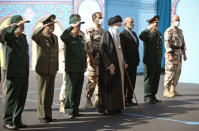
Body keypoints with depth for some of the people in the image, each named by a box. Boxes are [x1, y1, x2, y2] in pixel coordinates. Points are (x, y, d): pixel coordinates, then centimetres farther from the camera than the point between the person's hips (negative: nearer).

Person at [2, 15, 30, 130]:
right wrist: (16, 25, -27)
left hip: (24, 74, 8)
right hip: (14, 74, -8)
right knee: (11, 98, -2)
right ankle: (7, 121, 5)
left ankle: (17, 120, 19)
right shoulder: (10, 37, -7)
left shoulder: (23, 37, 17)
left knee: (22, 99, 10)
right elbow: (5, 36, -33)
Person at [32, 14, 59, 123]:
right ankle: (42, 115, 6)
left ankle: (48, 115, 15)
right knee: (42, 93, -1)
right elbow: (33, 36, -30)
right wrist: (43, 27, -32)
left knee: (50, 93, 8)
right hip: (42, 69, -6)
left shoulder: (55, 37, 16)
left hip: (52, 70, 6)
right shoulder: (40, 36, -4)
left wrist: (57, 67, 19)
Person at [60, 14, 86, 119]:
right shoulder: (68, 37, -8)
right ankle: (68, 111, 6)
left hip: (80, 70, 7)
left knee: (78, 91, 11)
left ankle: (75, 110, 21)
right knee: (70, 91, -2)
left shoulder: (80, 38, 15)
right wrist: (72, 27, -28)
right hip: (71, 70, -7)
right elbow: (63, 36, -33)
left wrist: (85, 63, 22)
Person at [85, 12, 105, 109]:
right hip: (94, 59, -7)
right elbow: (88, 46, -13)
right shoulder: (90, 31, -5)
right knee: (92, 80, -6)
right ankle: (88, 100, 2)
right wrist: (91, 58, -19)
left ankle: (98, 100, 17)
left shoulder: (103, 31, 16)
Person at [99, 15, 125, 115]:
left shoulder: (118, 36, 13)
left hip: (118, 66, 8)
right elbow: (103, 52, -17)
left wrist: (123, 63, 11)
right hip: (109, 66, -8)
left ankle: (116, 107, 19)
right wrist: (110, 66, -21)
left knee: (118, 87, 11)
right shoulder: (106, 35, -12)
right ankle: (107, 109, 5)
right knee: (108, 88, -3)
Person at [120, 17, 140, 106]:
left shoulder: (134, 33, 17)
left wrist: (138, 60, 14)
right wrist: (125, 62, -19)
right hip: (127, 63, -8)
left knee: (132, 82, 10)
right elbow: (122, 50, -16)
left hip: (134, 62, 8)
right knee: (125, 82, -2)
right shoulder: (123, 35, -10)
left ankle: (129, 100, 18)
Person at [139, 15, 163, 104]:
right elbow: (141, 37, -33)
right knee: (149, 79, -1)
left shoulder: (159, 33, 16)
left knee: (156, 79, 11)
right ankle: (147, 97, 7)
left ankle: (153, 96, 21)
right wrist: (149, 29, -27)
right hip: (149, 61, -7)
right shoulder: (146, 33, -7)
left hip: (158, 61, 7)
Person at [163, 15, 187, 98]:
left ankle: (173, 90, 15)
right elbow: (167, 43, -17)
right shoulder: (169, 31, -10)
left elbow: (183, 42, 20)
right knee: (170, 73, -8)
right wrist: (170, 55, -24)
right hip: (172, 53, -8)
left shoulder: (180, 31, 16)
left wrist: (184, 54, 14)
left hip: (179, 54, 8)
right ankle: (166, 91, -5)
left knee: (177, 73, 8)